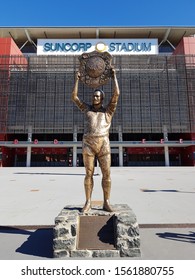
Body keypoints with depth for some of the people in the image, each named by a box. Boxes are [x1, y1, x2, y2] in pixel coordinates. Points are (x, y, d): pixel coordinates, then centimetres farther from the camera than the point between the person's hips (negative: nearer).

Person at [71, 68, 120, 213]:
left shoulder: (108, 110, 14)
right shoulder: (88, 108, 19)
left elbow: (116, 93, 5)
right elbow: (74, 96, 15)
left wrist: (114, 76, 12)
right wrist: (77, 80, 15)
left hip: (104, 145, 0)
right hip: (88, 144, 1)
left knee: (107, 174, -3)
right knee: (89, 174, 2)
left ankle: (106, 203, 9)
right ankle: (88, 203, 12)